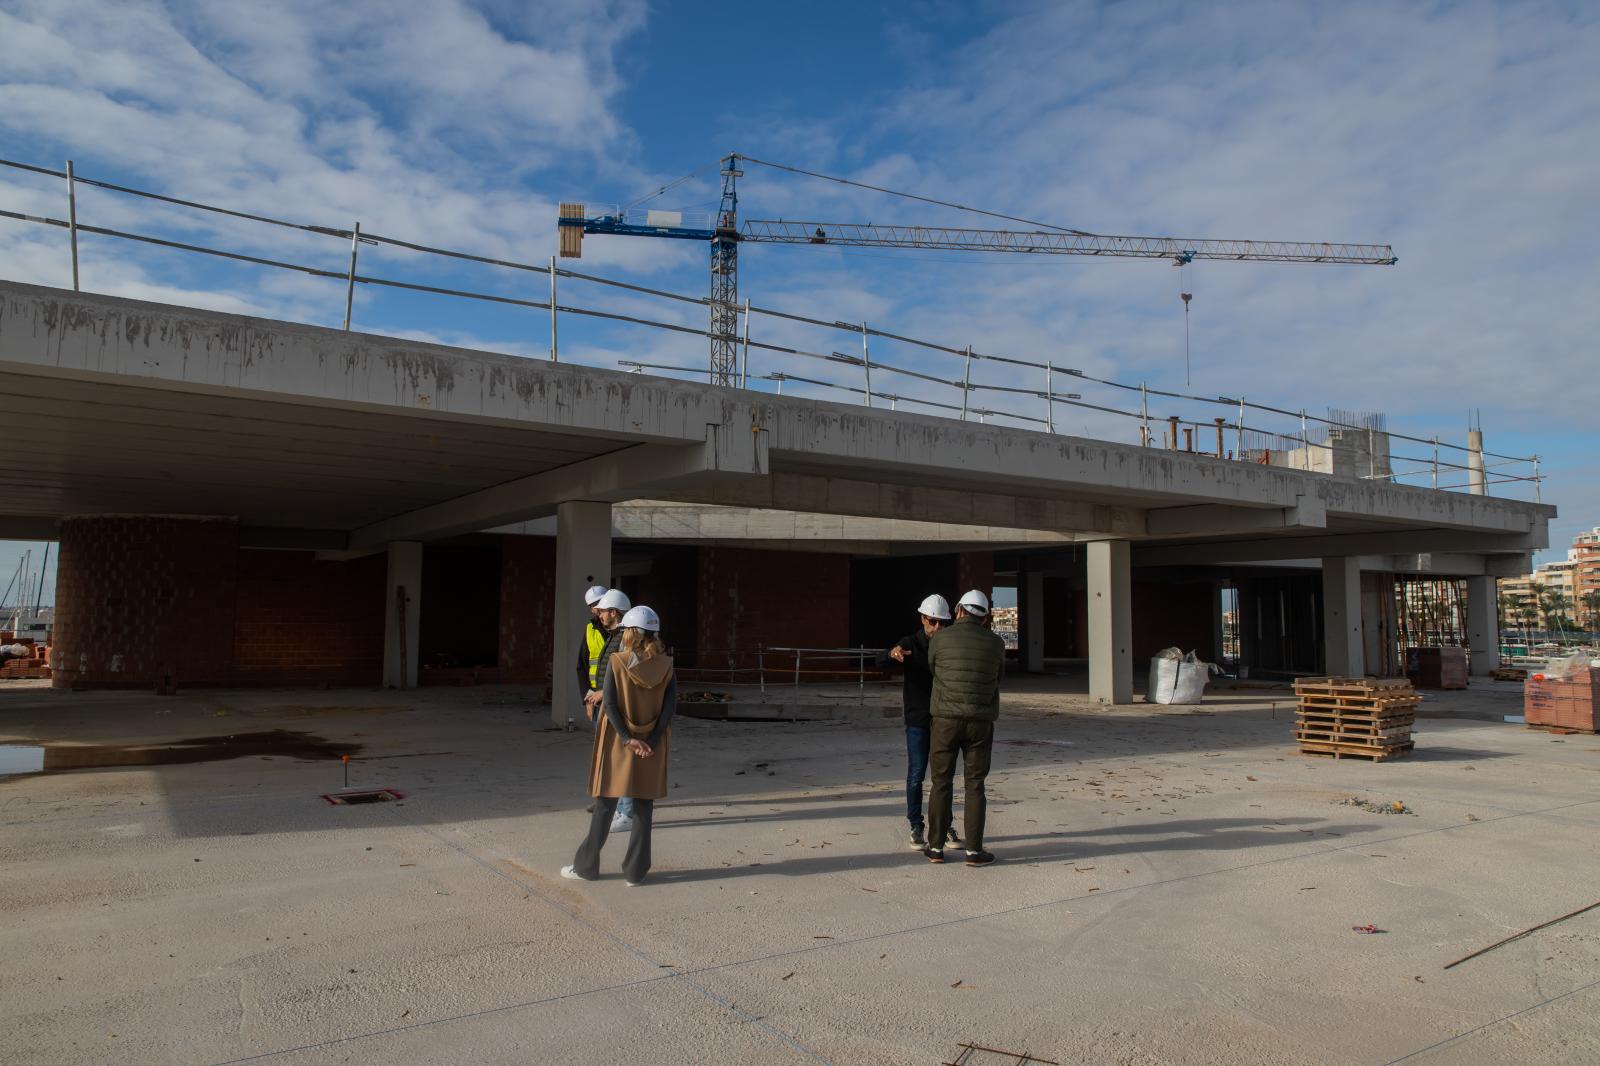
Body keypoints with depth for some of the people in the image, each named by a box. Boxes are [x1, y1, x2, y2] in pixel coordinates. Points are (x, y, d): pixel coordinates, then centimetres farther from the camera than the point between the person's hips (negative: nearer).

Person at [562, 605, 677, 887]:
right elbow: (670, 707, -8)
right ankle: (636, 871, 13)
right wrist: (652, 741, -9)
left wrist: (627, 739, -14)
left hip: (618, 744, -2)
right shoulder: (665, 665, -2)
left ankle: (586, 866, 21)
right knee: (643, 808, 10)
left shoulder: (616, 662, -9)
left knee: (605, 805, 10)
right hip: (652, 747, 2)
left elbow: (610, 704, -15)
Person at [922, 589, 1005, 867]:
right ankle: (974, 851, 7)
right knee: (974, 786, 7)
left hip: (946, 721, 0)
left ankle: (936, 847, 12)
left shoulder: (939, 638, -3)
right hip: (980, 723, 1)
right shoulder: (996, 643, 2)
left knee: (940, 783, 9)